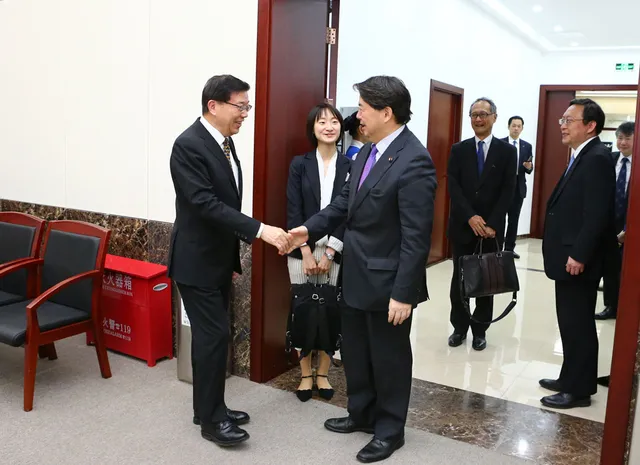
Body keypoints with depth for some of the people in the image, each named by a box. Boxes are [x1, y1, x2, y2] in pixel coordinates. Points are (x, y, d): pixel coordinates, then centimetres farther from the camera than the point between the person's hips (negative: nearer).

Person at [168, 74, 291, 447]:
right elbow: (206, 204, -27)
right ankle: (212, 419, 12)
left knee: (211, 335, 15)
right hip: (197, 262, -9)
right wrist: (259, 230, -31)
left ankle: (209, 408, 29)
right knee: (214, 336, -4)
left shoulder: (225, 141, 8)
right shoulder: (189, 145, -19)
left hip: (220, 260, 9)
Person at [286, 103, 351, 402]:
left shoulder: (350, 167, 2)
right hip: (302, 251, 0)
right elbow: (293, 211, -3)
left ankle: (323, 374, 21)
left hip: (335, 252, 0)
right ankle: (306, 375, 19)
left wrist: (329, 253, -10)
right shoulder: (300, 164, 2)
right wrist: (307, 253, -11)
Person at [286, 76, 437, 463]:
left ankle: (390, 430, 31)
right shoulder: (368, 151, 6)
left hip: (387, 280, -9)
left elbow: (416, 237, -23)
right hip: (357, 275, 9)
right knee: (355, 351, 22)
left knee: (389, 358, 11)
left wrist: (403, 292, -22)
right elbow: (346, 201, 13)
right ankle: (362, 413, 42)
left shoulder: (414, 161, -22)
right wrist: (311, 229, 0)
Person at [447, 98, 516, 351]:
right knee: (459, 279, 6)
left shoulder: (507, 151, 3)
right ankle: (460, 327, 20)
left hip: (492, 228, 0)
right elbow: (453, 187, -4)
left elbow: (508, 191, -3)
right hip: (462, 225, 1)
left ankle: (480, 329, 20)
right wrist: (470, 217, -16)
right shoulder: (459, 149, 5)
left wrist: (492, 224, -13)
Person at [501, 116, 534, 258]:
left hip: (519, 188, 4)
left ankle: (510, 248, 14)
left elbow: (529, 170, 6)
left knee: (514, 220, 7)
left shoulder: (527, 146, 9)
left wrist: (529, 167, -13)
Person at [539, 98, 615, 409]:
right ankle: (571, 379, 30)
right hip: (568, 257, 10)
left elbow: (596, 215, -23)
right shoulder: (581, 157, 15)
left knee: (578, 325, 1)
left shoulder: (597, 159, -16)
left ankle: (579, 390, 13)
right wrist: (569, 254, 16)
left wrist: (578, 255, -22)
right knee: (570, 323, 17)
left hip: (577, 260, -10)